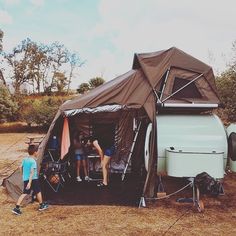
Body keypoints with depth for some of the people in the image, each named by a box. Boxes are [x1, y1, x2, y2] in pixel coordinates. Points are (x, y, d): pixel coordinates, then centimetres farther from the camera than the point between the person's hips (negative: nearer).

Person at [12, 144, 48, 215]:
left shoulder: (24, 159, 4)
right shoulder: (33, 161, -19)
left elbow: (21, 167, 14)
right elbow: (32, 172, -23)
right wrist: (30, 182, -26)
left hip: (25, 179, 7)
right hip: (33, 179, -7)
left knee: (24, 193, 9)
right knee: (38, 192, 12)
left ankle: (17, 208, 1)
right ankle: (41, 205, 26)